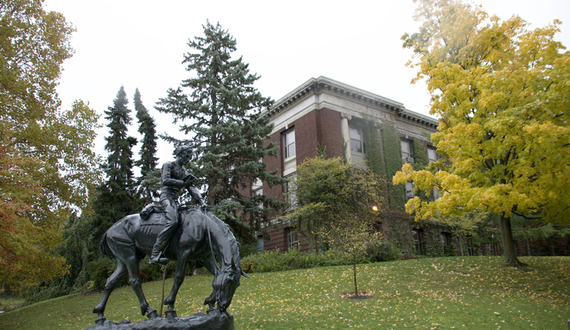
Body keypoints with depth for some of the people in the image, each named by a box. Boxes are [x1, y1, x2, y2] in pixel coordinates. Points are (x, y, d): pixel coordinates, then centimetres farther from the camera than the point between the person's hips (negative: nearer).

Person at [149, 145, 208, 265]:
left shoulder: (183, 171, 25)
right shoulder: (168, 165, 5)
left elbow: (192, 188, 17)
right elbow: (165, 180, -12)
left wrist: (201, 202, 4)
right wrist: (183, 183, -16)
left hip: (175, 199, 9)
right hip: (167, 195, -9)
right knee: (172, 221, -29)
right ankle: (155, 255, -32)